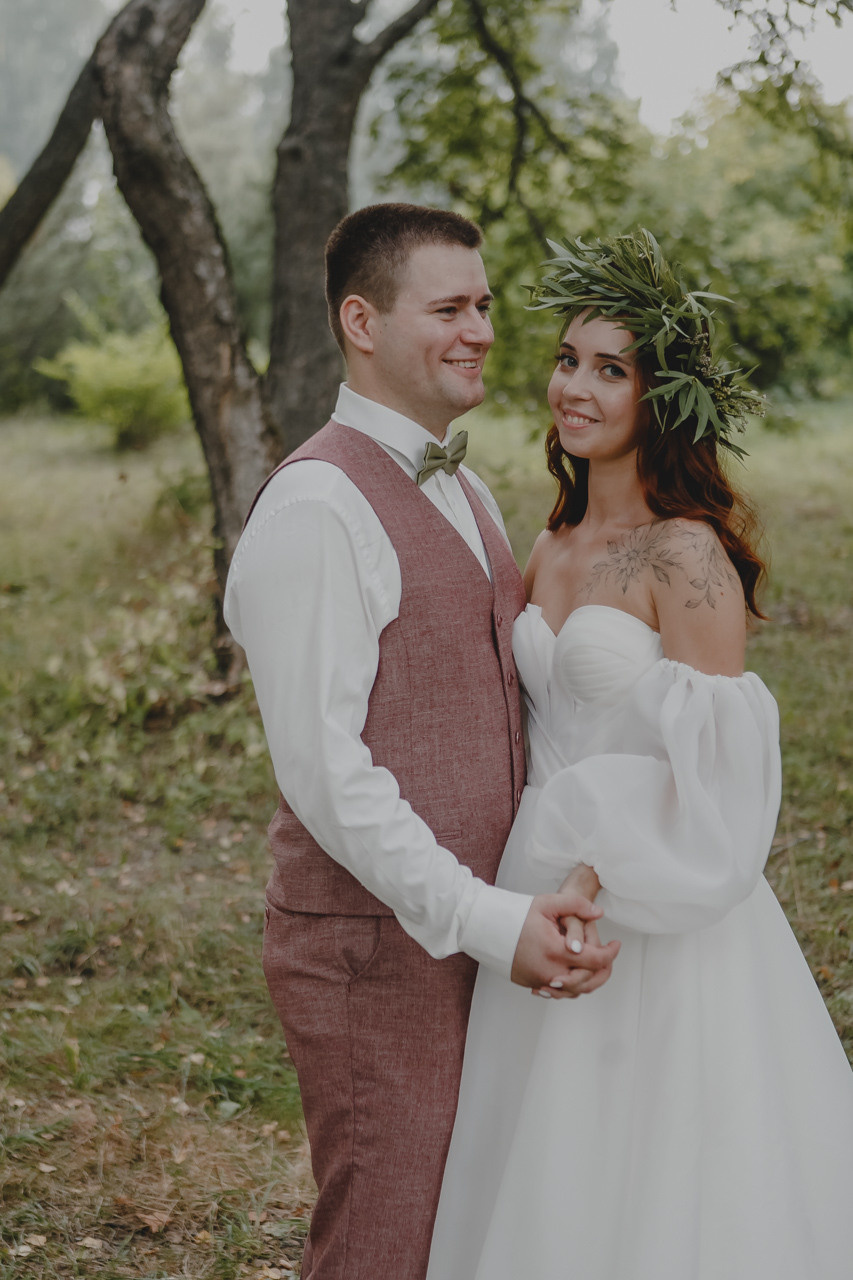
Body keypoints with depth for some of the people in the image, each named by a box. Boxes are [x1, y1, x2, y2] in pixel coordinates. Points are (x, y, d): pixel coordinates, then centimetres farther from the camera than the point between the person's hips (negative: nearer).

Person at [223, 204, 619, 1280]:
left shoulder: (465, 495, 14)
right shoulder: (316, 505, -16)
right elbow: (321, 766, -21)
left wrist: (552, 897, 7)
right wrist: (486, 921, -21)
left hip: (474, 940, 8)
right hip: (374, 953, -8)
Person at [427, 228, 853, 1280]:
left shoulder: (686, 556, -14)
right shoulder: (548, 552, 9)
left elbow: (712, 769, -18)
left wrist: (594, 881, -21)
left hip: (657, 924, -7)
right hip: (548, 902, 8)